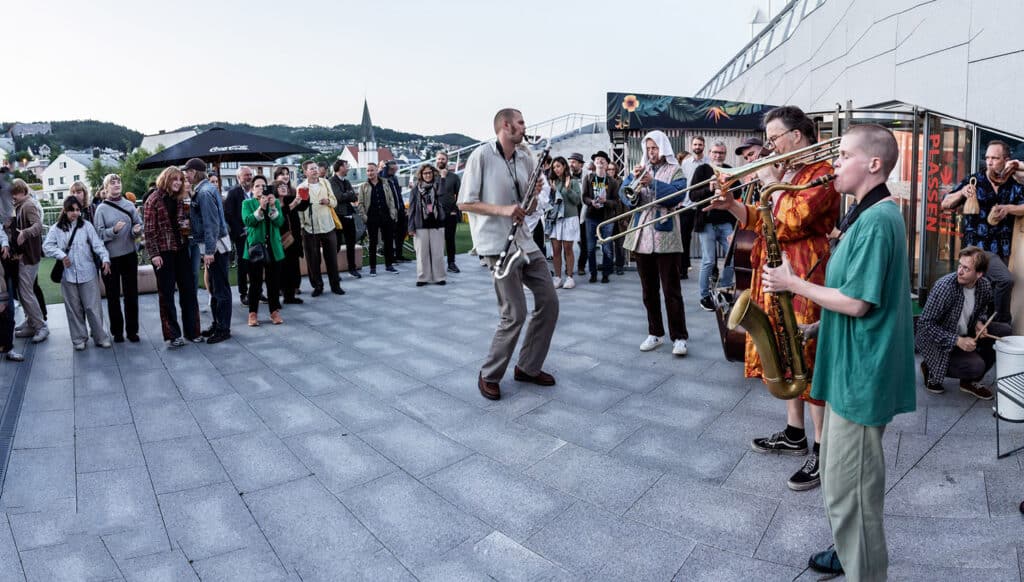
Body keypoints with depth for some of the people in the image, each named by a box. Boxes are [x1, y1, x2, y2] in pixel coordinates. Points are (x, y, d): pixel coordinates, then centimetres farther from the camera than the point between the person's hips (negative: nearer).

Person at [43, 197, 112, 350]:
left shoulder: (86, 225, 1)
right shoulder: (57, 228, 5)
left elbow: (97, 244, -6)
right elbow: (47, 246, 3)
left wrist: (105, 258, -20)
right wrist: (61, 255, -12)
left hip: (88, 273, -1)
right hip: (68, 274, 1)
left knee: (93, 307, 1)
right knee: (74, 308, 9)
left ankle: (100, 337, 10)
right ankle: (79, 338, 19)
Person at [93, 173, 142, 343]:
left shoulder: (129, 205, 4)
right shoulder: (101, 209, -2)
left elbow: (139, 224, 6)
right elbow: (99, 234, -7)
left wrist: (136, 230, -16)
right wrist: (114, 230, -24)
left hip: (129, 255, 2)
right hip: (110, 257, -2)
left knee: (131, 294, 7)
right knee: (113, 296, 7)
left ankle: (132, 330, 17)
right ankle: (117, 331, 18)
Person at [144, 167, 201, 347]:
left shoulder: (180, 199, 10)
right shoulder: (153, 200, -6)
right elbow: (149, 230, -9)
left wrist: (187, 225, -1)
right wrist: (154, 254, -15)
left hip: (181, 250, 5)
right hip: (163, 252, -5)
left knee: (188, 291, 7)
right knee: (167, 295, 3)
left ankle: (192, 330, 16)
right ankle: (172, 334, 10)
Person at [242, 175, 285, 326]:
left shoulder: (275, 202, 10)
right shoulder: (247, 203, 5)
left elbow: (280, 222, -4)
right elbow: (248, 221, -12)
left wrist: (273, 206, -17)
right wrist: (261, 207, -23)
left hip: (273, 247, 2)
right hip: (255, 246, -2)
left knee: (274, 281, 5)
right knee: (255, 282, -1)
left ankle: (274, 311, 14)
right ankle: (252, 313, 7)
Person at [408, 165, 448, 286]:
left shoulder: (438, 186, 6)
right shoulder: (416, 189, 4)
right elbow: (412, 208, 3)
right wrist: (411, 227, -3)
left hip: (436, 224, 0)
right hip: (421, 225, 0)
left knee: (438, 252, 2)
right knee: (422, 252, 4)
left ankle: (439, 277, 11)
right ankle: (423, 277, 12)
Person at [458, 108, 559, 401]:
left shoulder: (526, 158, 11)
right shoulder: (482, 156, -7)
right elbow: (464, 203, -9)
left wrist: (534, 194, -4)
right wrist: (502, 209, -19)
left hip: (524, 241, 7)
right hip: (498, 244, -7)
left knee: (549, 301, 6)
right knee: (515, 313, -9)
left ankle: (528, 367, 21)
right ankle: (489, 376, 10)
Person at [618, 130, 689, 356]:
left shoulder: (674, 170, 4)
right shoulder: (640, 170, 15)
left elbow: (676, 194, -14)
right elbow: (624, 194, 3)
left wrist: (652, 182, -21)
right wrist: (634, 179, -13)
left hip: (665, 236, -4)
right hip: (641, 236, 5)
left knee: (671, 290, -4)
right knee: (648, 290, 10)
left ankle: (679, 337, 1)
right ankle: (655, 333, 20)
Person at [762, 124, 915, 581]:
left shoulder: (877, 219, -20)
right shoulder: (869, 214, 12)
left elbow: (857, 303, -24)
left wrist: (794, 283, -15)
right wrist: (817, 328, 12)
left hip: (861, 374, -10)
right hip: (851, 366, 10)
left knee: (849, 486, 3)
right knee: (840, 475, 23)